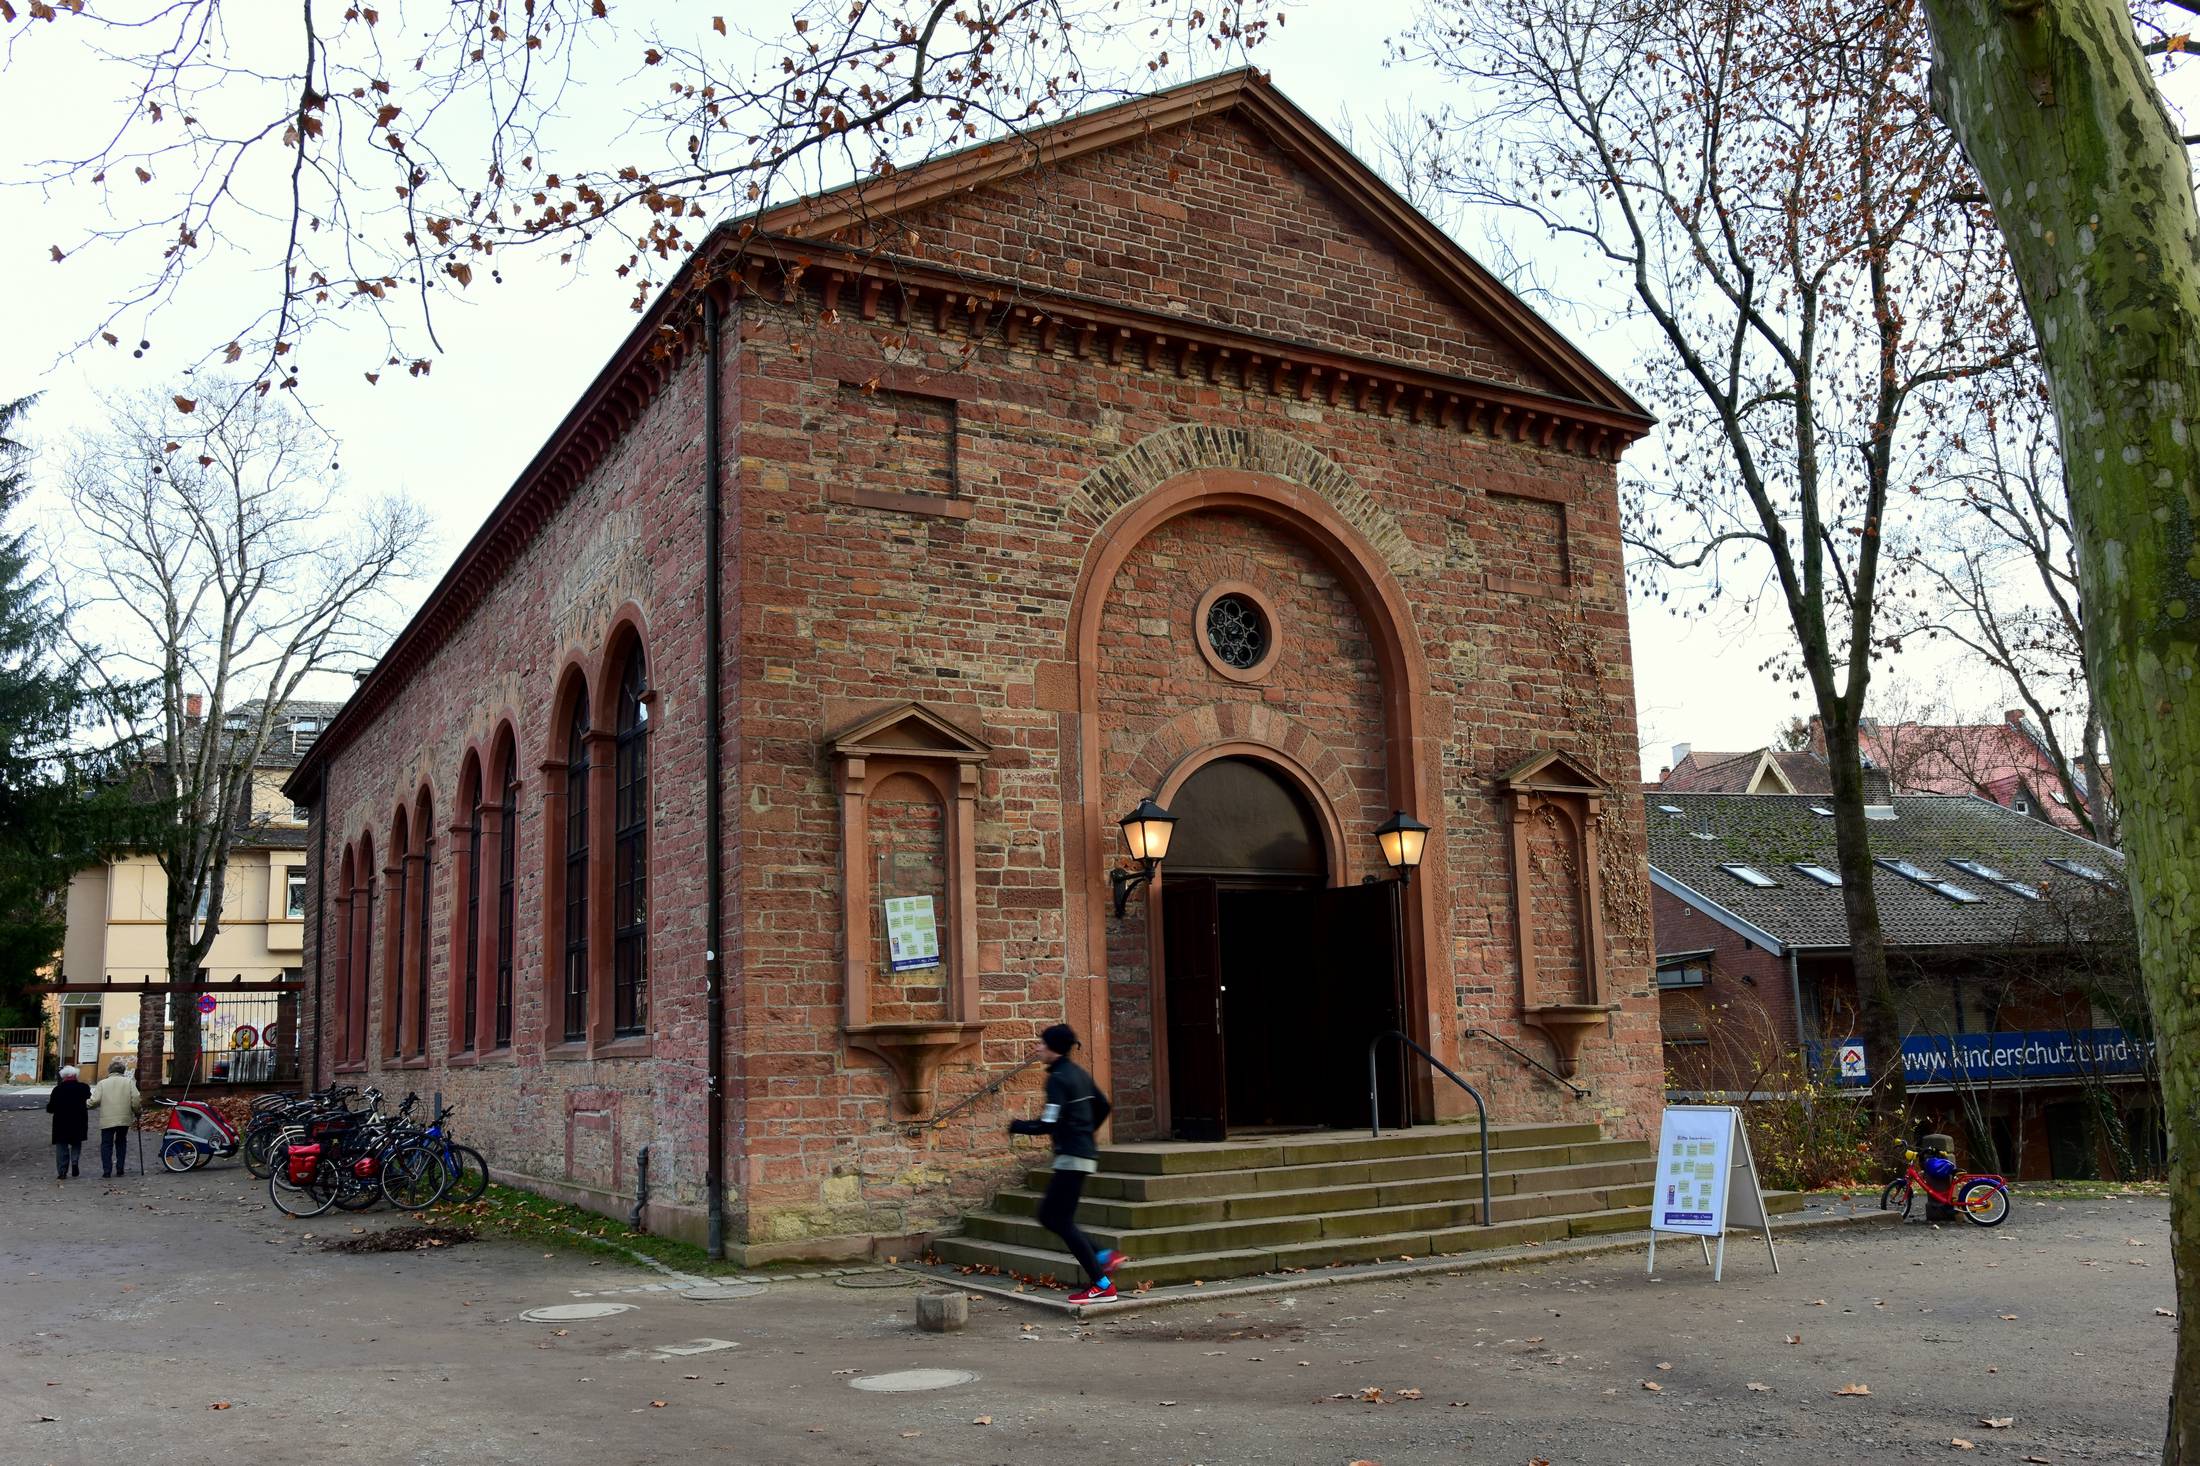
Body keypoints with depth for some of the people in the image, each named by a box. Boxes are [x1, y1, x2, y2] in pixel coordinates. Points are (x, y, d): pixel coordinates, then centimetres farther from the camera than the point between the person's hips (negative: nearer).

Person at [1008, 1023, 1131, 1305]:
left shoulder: (1058, 1078, -16)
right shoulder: (1079, 1073, 12)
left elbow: (1048, 1124, -21)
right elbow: (1103, 1107, 22)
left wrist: (1016, 1126, -6)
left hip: (1071, 1156, -10)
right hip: (1085, 1152, 10)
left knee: (1061, 1221, -5)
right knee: (1049, 1215, 14)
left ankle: (1102, 1285, -4)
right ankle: (1105, 1258, 10)